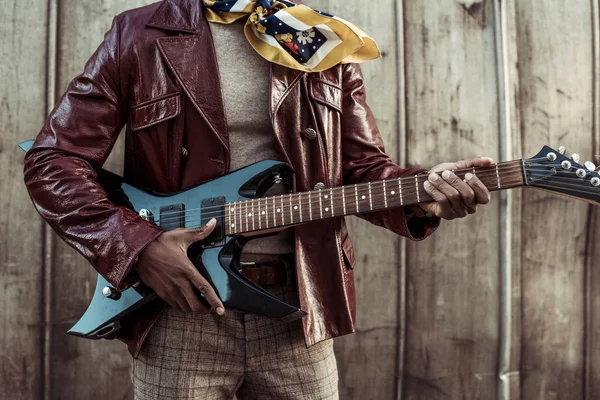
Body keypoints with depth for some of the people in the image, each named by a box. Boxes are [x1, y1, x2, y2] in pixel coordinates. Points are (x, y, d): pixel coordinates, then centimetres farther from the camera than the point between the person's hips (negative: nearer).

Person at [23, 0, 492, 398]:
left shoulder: (325, 45, 9)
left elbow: (364, 165, 10)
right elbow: (53, 159, 0)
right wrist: (136, 245, -12)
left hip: (296, 309, 2)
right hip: (179, 308, -1)